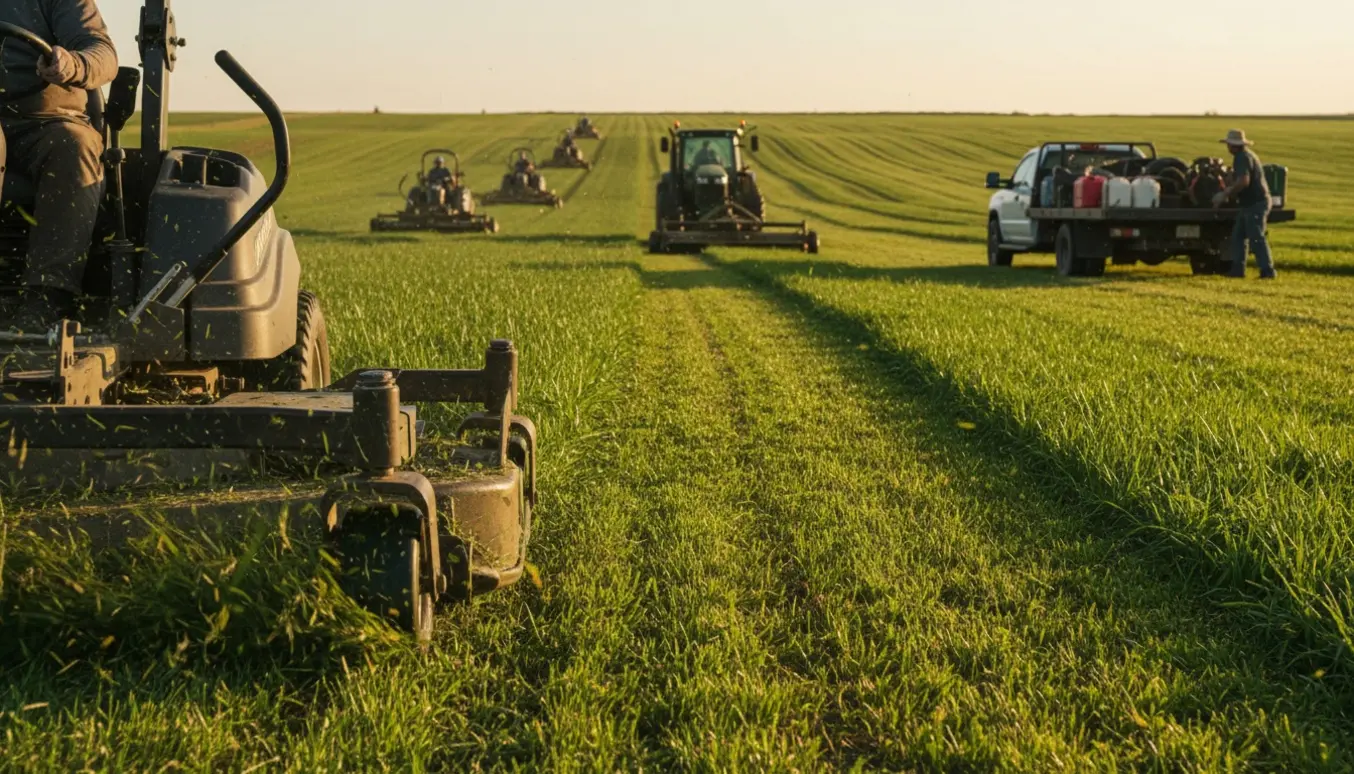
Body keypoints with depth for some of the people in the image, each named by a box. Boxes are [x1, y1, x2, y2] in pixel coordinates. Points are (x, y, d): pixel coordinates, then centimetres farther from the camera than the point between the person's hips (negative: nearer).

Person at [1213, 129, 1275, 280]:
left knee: (1256, 238, -11)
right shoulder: (1245, 155, 16)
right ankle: (1238, 269, 14)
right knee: (1238, 236, 12)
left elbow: (1243, 182, -29)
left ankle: (1268, 271, -10)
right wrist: (1228, 192, 19)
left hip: (1256, 203, -11)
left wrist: (1225, 194, -21)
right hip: (1249, 204, 11)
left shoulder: (1243, 158, -17)